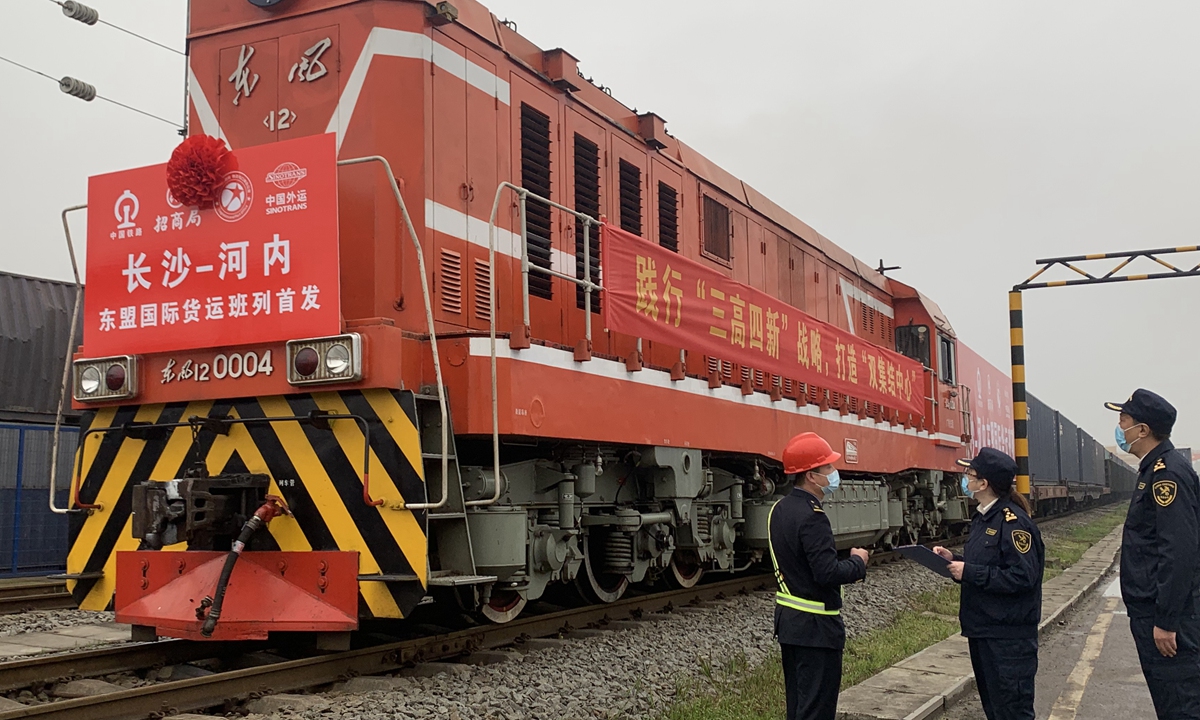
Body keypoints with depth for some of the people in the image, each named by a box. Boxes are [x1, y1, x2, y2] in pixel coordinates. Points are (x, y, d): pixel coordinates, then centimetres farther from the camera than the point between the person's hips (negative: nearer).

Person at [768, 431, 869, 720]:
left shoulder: (780, 510, 7)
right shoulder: (812, 517, -22)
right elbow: (827, 573, -26)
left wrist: (846, 563, 10)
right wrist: (858, 561, -8)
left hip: (788, 620, 9)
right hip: (815, 626, -9)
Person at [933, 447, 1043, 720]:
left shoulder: (1013, 521, -19)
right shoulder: (982, 518, 11)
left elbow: (1022, 577, -26)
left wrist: (969, 573, -24)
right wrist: (954, 560, 2)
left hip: (1009, 638, -10)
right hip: (981, 630, 10)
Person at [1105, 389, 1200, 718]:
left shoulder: (1168, 472, -17)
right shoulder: (1154, 469, 14)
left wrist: (1166, 622, -23)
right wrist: (1155, 616, 20)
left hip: (1165, 613, -10)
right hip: (1152, 609, 10)